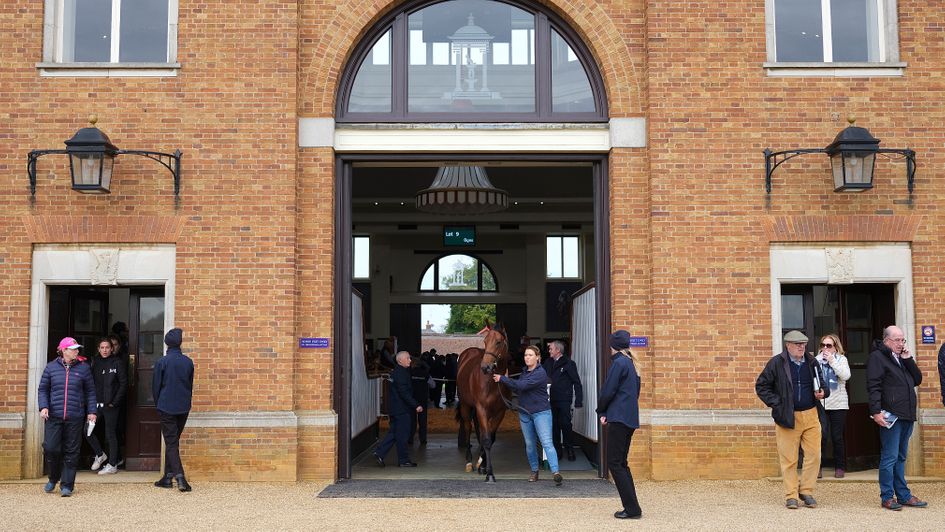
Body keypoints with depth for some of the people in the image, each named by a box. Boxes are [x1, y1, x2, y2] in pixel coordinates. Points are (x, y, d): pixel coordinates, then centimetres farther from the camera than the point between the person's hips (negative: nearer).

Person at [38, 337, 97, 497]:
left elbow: (90, 391, 10)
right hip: (54, 416, 0)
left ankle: (67, 485, 10)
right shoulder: (51, 367, 6)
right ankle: (53, 479, 22)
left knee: (71, 452, 2)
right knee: (51, 448, -4)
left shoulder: (83, 368, 6)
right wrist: (43, 407, -5)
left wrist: (91, 411, 4)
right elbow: (43, 389, 9)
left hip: (75, 417, 0)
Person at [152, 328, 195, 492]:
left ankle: (179, 475, -17)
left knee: (171, 443, -3)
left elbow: (155, 386, -2)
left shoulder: (162, 362, -9)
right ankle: (168, 476, 19)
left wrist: (158, 404, 13)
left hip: (166, 407, -4)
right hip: (183, 408, 4)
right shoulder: (188, 362, 2)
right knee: (174, 441, 15)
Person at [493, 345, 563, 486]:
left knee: (547, 442, -15)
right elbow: (518, 390, 16)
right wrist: (506, 381, -1)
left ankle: (555, 472, -21)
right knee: (529, 444, 13)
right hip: (524, 413, 7)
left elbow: (522, 385, -24)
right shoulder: (525, 371, 11)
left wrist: (502, 379, -19)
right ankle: (534, 471, 26)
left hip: (541, 412, -7)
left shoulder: (540, 373, -15)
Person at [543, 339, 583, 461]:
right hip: (551, 399, 5)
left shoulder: (568, 363, -5)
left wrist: (578, 400, -10)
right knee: (554, 425, 9)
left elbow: (577, 382, -6)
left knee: (565, 424, -3)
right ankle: (556, 449, 18)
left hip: (564, 400, -5)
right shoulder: (548, 362, 9)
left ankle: (569, 449, 10)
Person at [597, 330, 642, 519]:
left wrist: (601, 411, 5)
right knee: (621, 463, 14)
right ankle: (631, 507, 13)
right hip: (630, 418, 9)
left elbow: (607, 391, -13)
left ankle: (632, 509, -6)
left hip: (619, 418, -9)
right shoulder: (631, 363, 15)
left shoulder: (619, 363, -12)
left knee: (614, 463, -5)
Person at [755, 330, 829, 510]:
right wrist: (776, 403, -8)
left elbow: (821, 383, 23)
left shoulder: (812, 362, 9)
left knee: (814, 456, 2)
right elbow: (761, 386, -1)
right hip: (788, 417, -4)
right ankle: (791, 495, 11)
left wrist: (823, 392, 1)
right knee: (789, 459, 1)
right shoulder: (776, 363, -4)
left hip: (811, 416, 4)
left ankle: (806, 491, 17)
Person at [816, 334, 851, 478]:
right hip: (820, 404, 0)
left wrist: (832, 361, -13)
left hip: (838, 404, 0)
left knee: (837, 437, 5)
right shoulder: (816, 360, 6)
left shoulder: (841, 359, 5)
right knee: (821, 435, -10)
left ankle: (840, 467, 18)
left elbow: (846, 376, -12)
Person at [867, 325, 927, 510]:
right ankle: (887, 497, 0)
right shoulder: (877, 357, -5)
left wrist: (909, 360, 3)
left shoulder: (902, 358, 21)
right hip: (891, 416, -8)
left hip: (906, 416, 8)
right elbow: (873, 386, -14)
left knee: (900, 457, 13)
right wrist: (876, 411, -22)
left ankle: (903, 495, 18)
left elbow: (917, 380, 15)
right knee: (889, 457, -5)